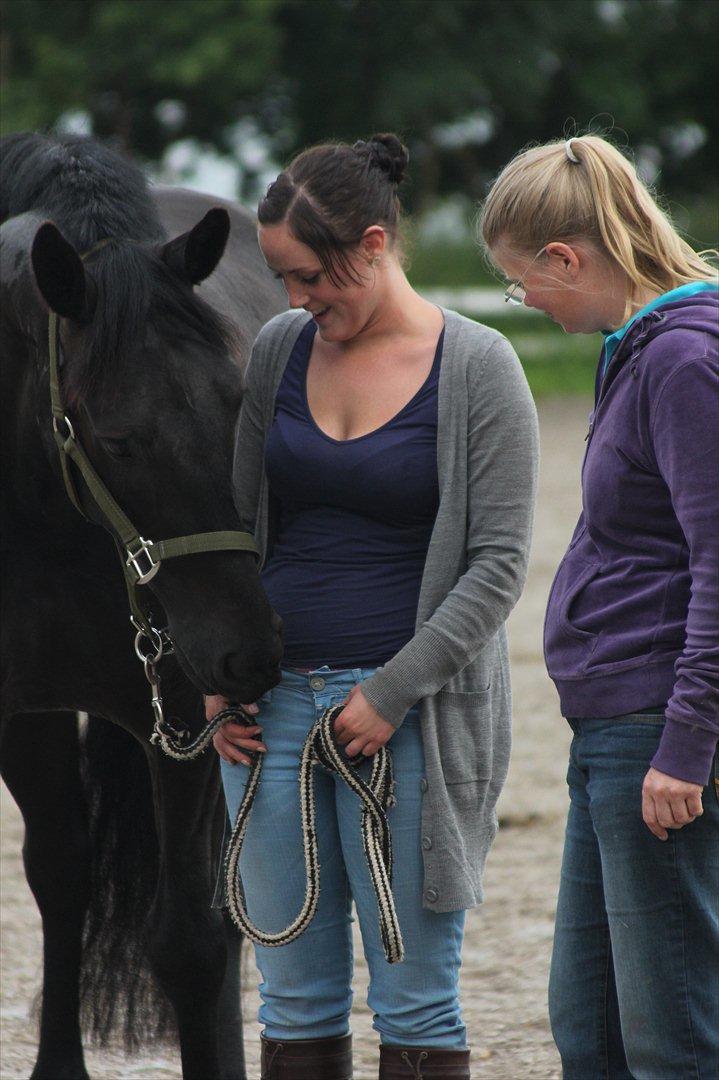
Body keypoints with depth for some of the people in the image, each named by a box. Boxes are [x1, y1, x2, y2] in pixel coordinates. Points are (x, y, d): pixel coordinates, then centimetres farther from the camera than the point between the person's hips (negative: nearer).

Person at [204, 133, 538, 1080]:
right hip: (272, 704, 5)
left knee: (416, 1003, 0)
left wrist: (393, 692, -15)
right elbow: (232, 523, 14)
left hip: (406, 716, -5)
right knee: (295, 995, 9)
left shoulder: (478, 369, -6)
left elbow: (498, 561, -9)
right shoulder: (278, 351, 7)